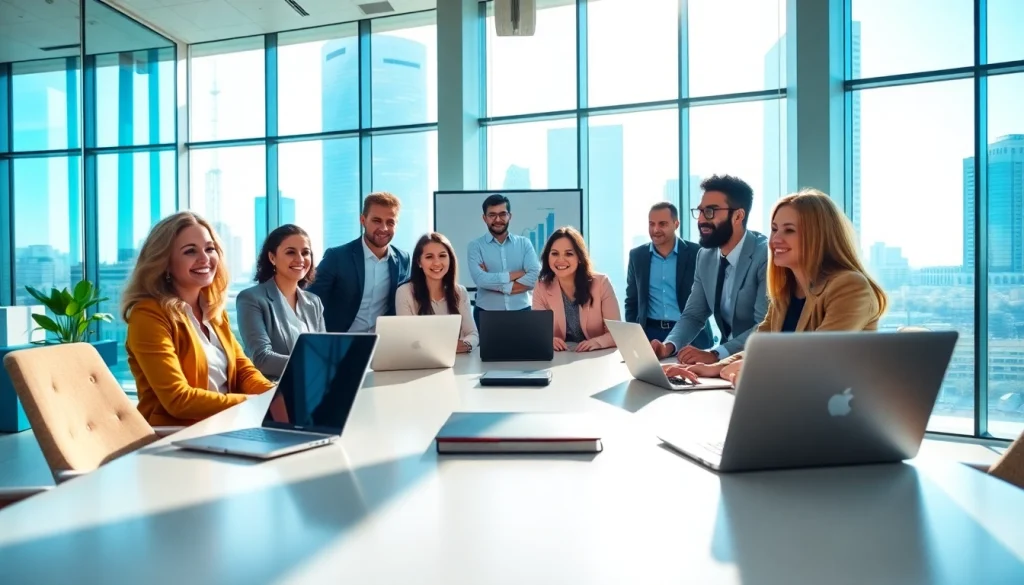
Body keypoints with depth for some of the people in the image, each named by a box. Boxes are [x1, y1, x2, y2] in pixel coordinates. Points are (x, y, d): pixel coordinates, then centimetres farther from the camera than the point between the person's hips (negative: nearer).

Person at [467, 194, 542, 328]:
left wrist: (495, 284, -14)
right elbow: (480, 279, -16)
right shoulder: (476, 246, 0)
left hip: (521, 312, 1)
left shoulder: (524, 243, 5)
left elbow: (535, 277, -9)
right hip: (486, 314, -1)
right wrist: (515, 274, -10)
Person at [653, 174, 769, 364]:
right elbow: (693, 314, 6)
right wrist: (669, 345, -12)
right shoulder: (705, 257, 4)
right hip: (727, 359, 5)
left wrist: (714, 355, -32)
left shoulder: (767, 256, -16)